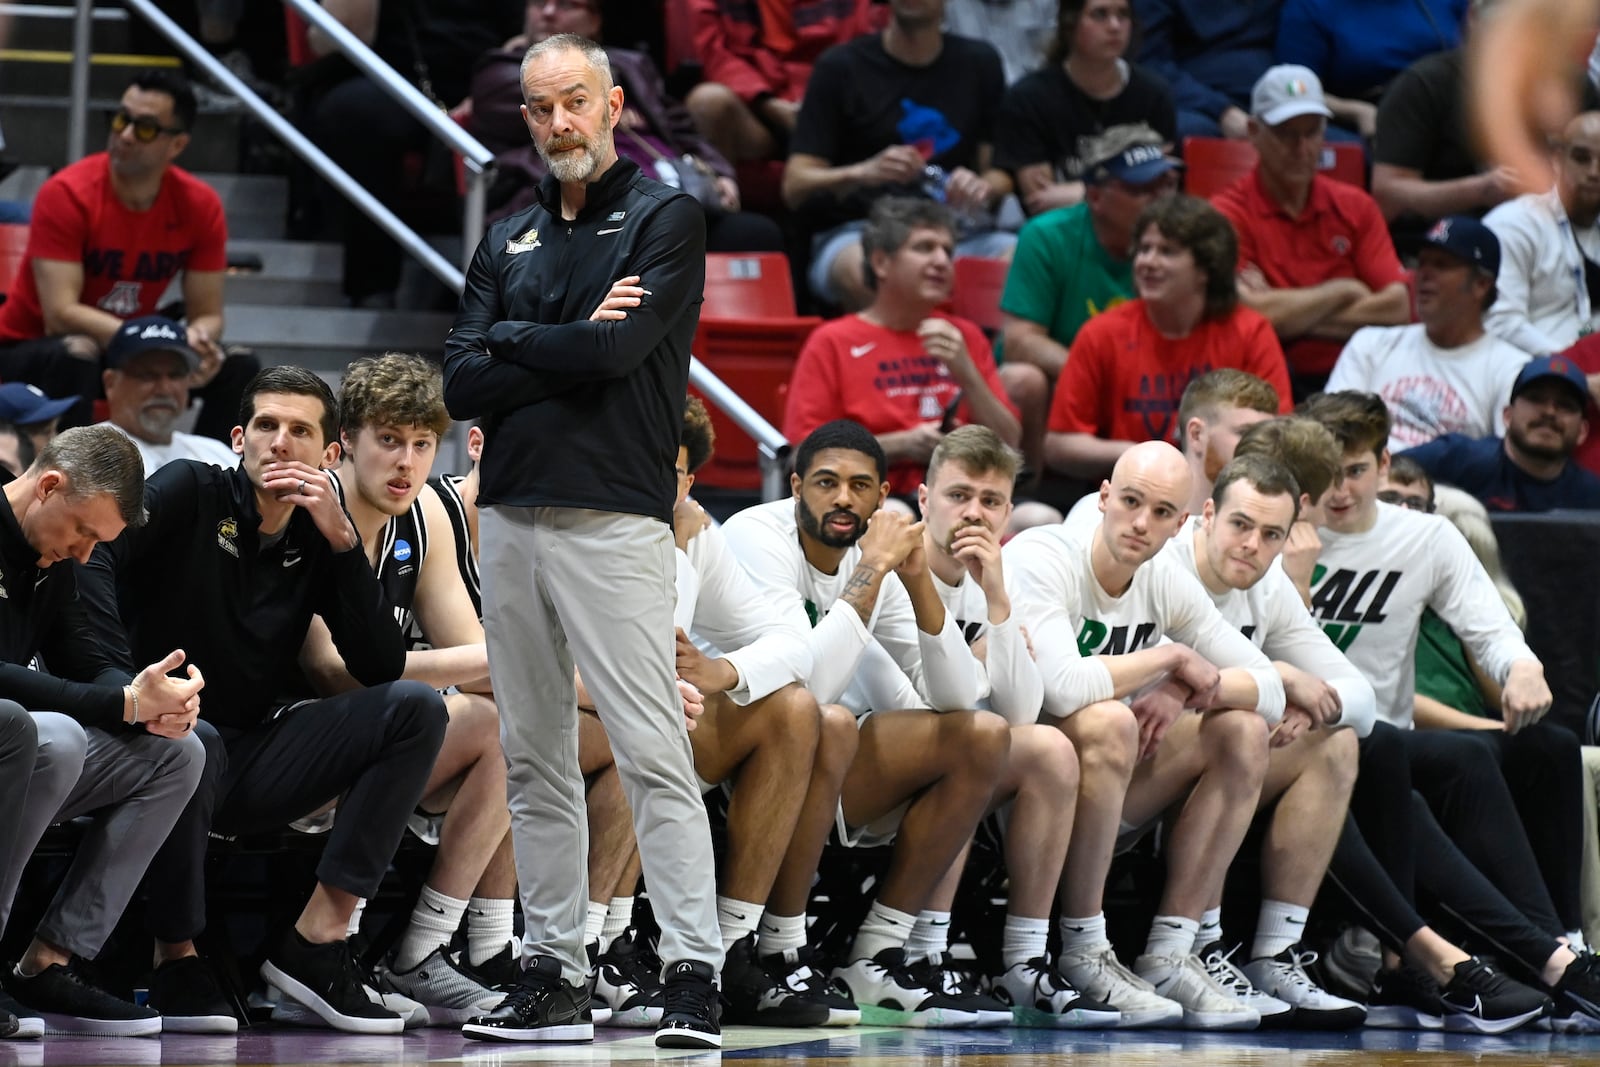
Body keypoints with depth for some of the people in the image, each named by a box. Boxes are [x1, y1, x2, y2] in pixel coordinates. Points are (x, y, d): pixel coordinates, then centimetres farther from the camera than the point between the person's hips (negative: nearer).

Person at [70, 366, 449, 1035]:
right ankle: (176, 962, -19)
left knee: (415, 708, -12)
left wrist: (342, 540, -8)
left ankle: (319, 934, -18)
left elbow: (381, 667, -1)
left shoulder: (319, 541, 11)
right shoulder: (191, 492, -1)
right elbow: (92, 555, -20)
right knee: (194, 741, -40)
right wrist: (117, 674, -34)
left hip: (254, 766, 5)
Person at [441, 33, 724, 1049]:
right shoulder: (507, 241, 17)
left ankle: (695, 975, -13)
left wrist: (510, 340, 1)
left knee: (653, 752, -11)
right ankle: (555, 976, 12)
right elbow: (462, 385, 6)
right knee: (536, 761, 8)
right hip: (512, 517, 6)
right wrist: (571, 345, -5)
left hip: (614, 518, -6)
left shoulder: (665, 219, 1)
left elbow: (617, 350, -14)